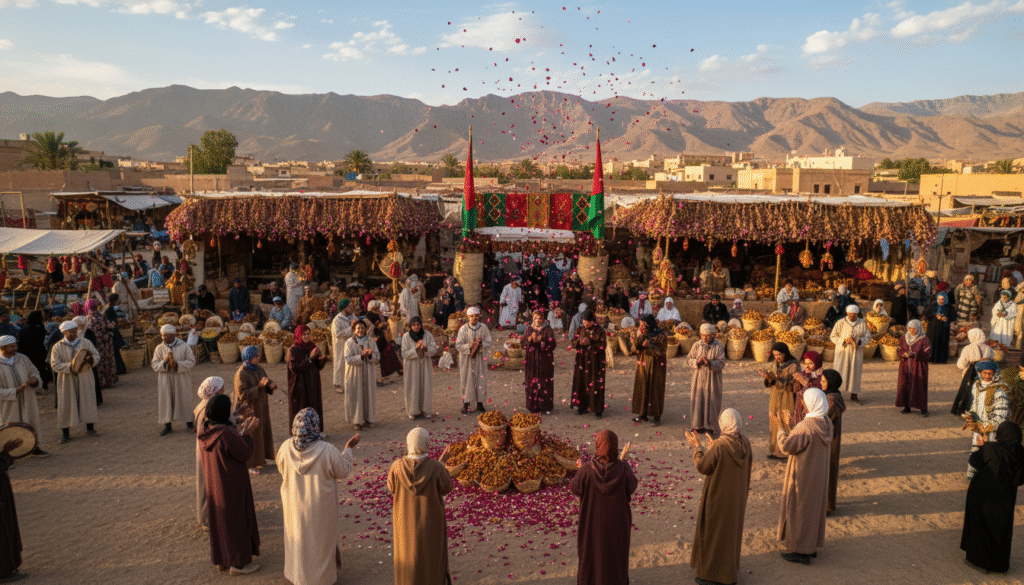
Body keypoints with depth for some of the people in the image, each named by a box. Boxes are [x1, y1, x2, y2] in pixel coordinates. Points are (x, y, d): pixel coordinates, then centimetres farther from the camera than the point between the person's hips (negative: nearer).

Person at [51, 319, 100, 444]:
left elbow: (97, 355, 4)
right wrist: (70, 366, -23)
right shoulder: (57, 347, -5)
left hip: (85, 379, 2)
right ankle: (65, 433, 15)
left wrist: (90, 360, -18)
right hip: (67, 381, -2)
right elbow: (55, 365, -9)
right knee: (66, 405, 3)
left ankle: (90, 428, 22)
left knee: (88, 401, 8)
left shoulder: (86, 343, 2)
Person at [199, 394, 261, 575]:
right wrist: (247, 432, -8)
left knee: (219, 520, 21)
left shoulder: (206, 433, -4)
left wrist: (243, 431, 7)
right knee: (236, 521, 7)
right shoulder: (227, 434, -30)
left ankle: (221, 560, 34)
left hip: (214, 484, 8)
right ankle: (238, 563, 20)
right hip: (232, 487, -8)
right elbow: (246, 454, -18)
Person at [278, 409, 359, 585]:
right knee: (320, 538, 19)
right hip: (321, 508, -3)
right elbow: (343, 471, -14)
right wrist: (348, 449, -2)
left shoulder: (286, 448, -19)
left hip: (295, 504, 3)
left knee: (298, 537, 25)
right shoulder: (327, 451, -29)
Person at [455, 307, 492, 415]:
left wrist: (480, 345, -22)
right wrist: (469, 346, -22)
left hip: (480, 358, 2)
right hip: (467, 359, -2)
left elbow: (488, 343, -2)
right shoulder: (463, 329, -5)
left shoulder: (483, 328, -1)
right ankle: (466, 404, 11)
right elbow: (458, 345, -7)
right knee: (467, 380, 1)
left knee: (480, 380, 6)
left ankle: (479, 403, 18)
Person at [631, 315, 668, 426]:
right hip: (642, 365, 5)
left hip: (655, 367, -4)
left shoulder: (660, 335, -10)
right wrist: (638, 337, -17)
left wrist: (649, 345, -26)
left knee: (655, 390, 1)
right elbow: (635, 349, -2)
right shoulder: (639, 333, 3)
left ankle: (657, 416, 11)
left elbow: (660, 352, -14)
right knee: (641, 389, 8)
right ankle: (642, 414, 19)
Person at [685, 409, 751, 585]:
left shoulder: (719, 447, -28)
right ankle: (730, 569, 36)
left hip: (718, 498, -6)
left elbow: (702, 467, -18)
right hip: (737, 497, 6)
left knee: (712, 532, 10)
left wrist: (697, 446, -5)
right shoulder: (745, 443, -8)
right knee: (731, 530, 22)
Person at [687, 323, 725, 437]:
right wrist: (697, 361, -19)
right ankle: (698, 426, 17)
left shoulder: (718, 346, -5)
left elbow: (721, 363, -8)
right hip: (699, 377, 2)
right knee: (698, 401, 5)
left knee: (712, 401, 2)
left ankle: (712, 428, 12)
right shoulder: (697, 345, 2)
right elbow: (689, 359, 2)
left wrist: (710, 362, -26)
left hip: (712, 379, -2)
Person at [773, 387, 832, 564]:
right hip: (819, 475, 8)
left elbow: (788, 446, -23)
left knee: (799, 510, 6)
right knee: (814, 507, 20)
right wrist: (788, 426, 9)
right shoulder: (826, 423, -3)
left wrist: (781, 428, -10)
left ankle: (801, 551, 17)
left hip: (803, 476, -8)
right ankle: (812, 546, 34)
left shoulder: (806, 426, -29)